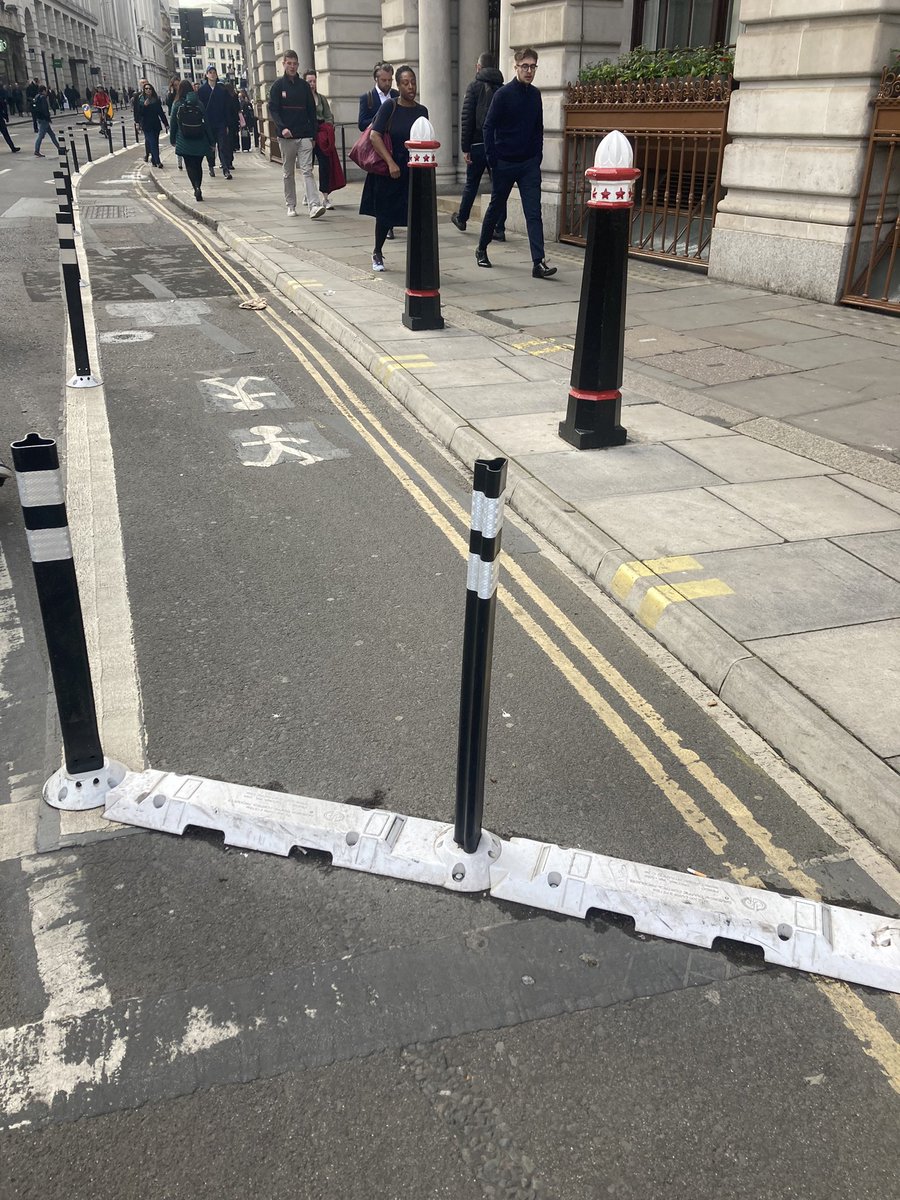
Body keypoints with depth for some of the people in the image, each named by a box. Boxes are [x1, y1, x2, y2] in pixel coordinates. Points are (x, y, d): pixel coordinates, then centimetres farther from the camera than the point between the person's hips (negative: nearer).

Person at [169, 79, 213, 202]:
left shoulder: (177, 105, -5)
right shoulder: (199, 104, -2)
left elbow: (173, 123, 0)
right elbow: (206, 122, 0)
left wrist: (172, 139, 12)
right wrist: (210, 141, 6)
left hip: (184, 142, -2)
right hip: (200, 142, 2)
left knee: (190, 166, 2)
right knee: (198, 165, 15)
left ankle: (196, 187, -21)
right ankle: (198, 189, 18)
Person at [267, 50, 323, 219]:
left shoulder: (304, 85, 10)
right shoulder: (278, 85, 2)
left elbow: (311, 110, 12)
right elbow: (273, 109, -3)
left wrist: (313, 135, 8)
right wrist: (282, 127, -20)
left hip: (305, 136, 1)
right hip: (286, 136, -1)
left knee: (307, 171, -10)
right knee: (288, 173, 8)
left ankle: (314, 206, -20)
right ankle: (291, 206, 18)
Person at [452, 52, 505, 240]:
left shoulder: (474, 87, -3)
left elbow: (467, 118, -9)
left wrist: (465, 147, -8)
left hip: (478, 144, -2)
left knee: (471, 184, 14)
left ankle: (461, 219, 31)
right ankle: (499, 230, 0)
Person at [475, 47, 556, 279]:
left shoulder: (535, 94, 7)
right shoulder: (503, 94, -8)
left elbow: (538, 128, 15)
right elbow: (489, 127, -7)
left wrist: (538, 157, 8)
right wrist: (492, 160, -11)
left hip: (529, 164, 3)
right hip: (504, 163, -3)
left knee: (534, 212, -8)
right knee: (496, 208, 11)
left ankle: (539, 262, -13)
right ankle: (481, 250, 32)